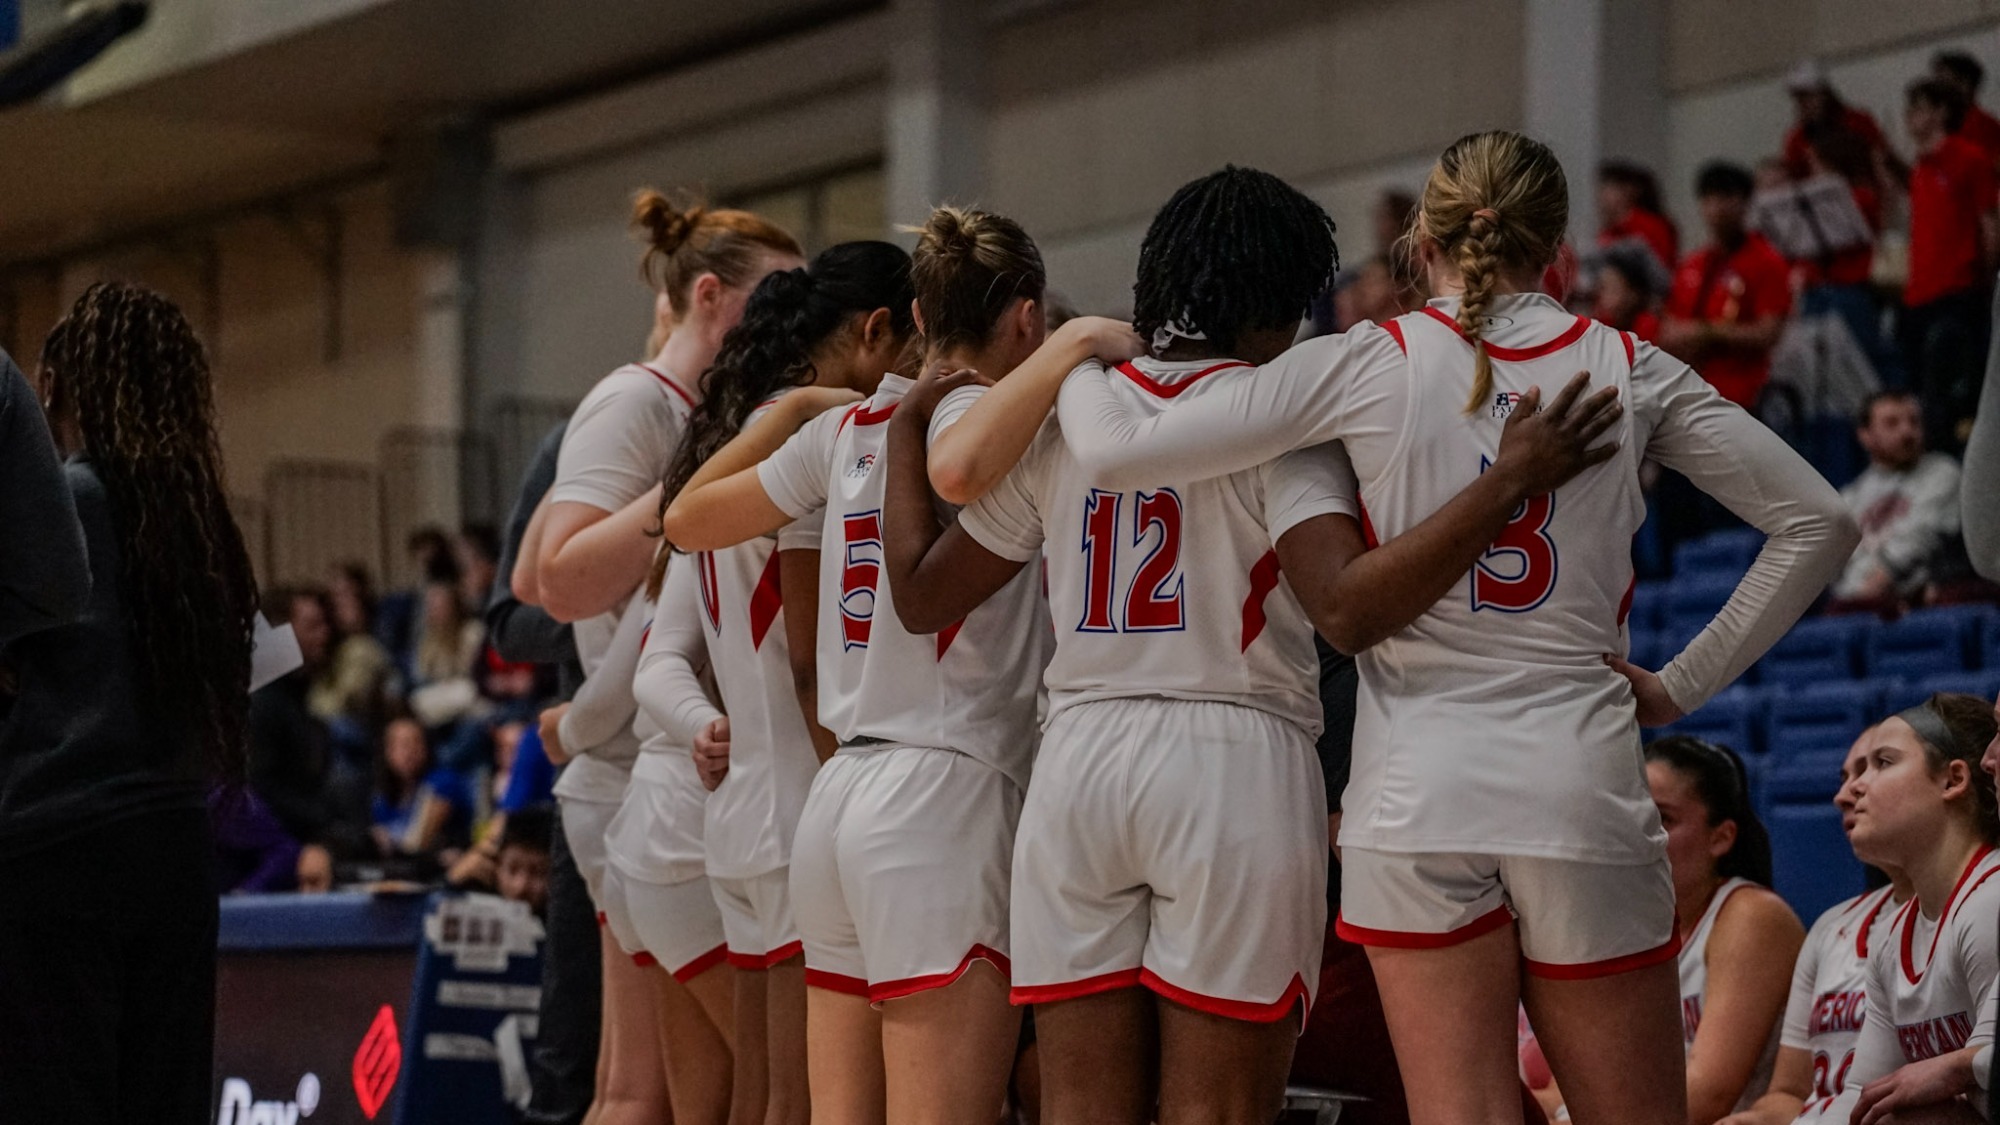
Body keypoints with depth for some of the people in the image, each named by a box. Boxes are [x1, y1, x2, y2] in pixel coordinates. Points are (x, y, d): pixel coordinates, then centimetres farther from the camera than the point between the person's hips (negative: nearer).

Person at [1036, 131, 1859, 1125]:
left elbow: (1114, 453, -3)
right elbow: (1815, 522, 6)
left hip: (1418, 791, -1)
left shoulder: (1370, 364, -1)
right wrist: (1684, 683, 9)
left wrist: (1079, 362, 18)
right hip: (1581, 782, 1)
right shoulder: (1627, 369, 5)